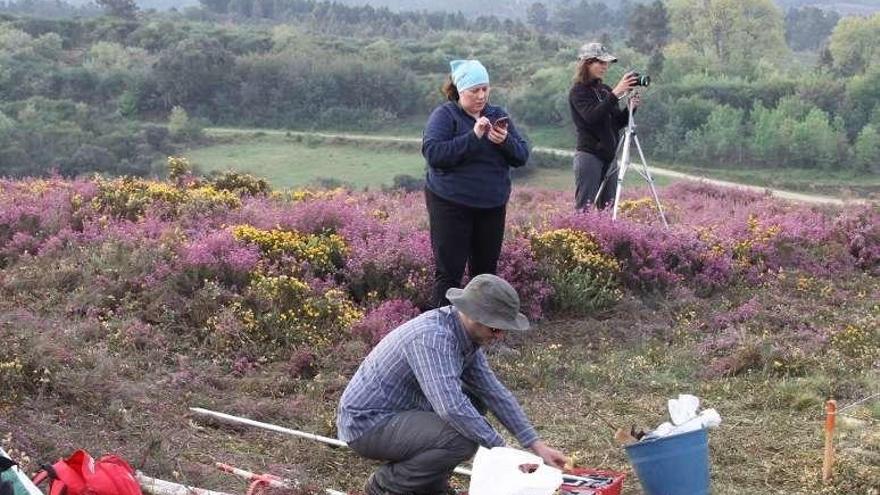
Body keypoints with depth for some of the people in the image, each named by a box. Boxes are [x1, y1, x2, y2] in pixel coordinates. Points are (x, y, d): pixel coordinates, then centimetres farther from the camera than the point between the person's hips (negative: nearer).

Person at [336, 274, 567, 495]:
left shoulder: (467, 334, 1)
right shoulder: (432, 336, -28)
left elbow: (495, 392, 6)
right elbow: (452, 407, -37)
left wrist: (536, 444, 1)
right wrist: (499, 448, -27)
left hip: (400, 414, 10)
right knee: (463, 439, -26)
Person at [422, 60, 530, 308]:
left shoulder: (498, 115, 8)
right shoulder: (444, 115, -6)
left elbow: (522, 156, 5)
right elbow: (432, 153, -21)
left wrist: (505, 141, -17)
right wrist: (473, 136, -26)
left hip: (493, 205, 5)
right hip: (451, 204, -5)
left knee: (485, 270, 11)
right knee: (449, 272, -5)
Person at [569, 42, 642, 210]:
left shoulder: (605, 90, 15)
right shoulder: (578, 91, -5)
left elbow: (618, 123, 15)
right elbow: (592, 116, -22)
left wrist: (631, 107, -3)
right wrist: (615, 94, -27)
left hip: (609, 156, 7)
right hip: (589, 155, -7)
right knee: (584, 209, -8)